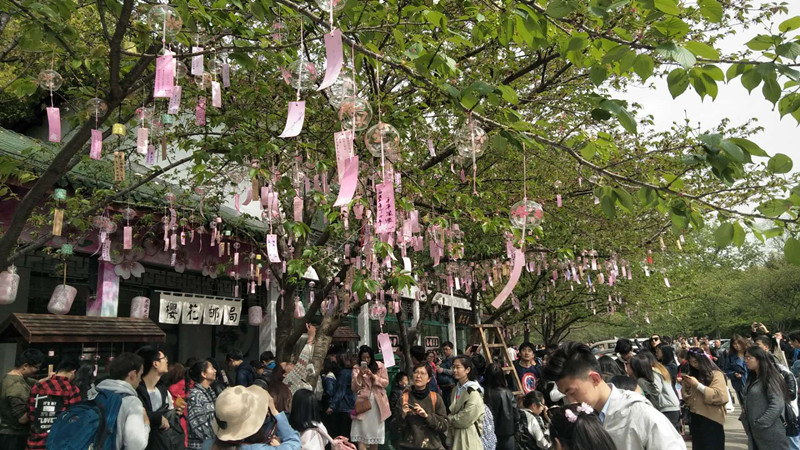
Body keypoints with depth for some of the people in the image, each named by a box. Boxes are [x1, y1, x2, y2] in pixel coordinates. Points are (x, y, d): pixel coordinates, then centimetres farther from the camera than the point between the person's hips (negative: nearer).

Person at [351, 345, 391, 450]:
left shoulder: (380, 366, 2)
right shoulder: (356, 368, 2)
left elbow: (386, 383, -2)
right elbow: (354, 388, -1)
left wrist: (373, 375, -14)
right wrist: (359, 376, -17)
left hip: (377, 403, 1)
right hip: (363, 402, -1)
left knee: (375, 431, 10)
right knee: (361, 433, -10)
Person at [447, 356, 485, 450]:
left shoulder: (474, 392, -16)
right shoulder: (457, 389, 10)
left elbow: (465, 420, -19)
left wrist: (448, 418, -2)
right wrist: (449, 439, 6)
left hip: (469, 438, -7)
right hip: (456, 436, 7)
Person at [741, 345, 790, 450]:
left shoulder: (769, 378, -14)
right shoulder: (752, 378, 11)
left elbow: (777, 405, -21)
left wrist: (761, 423, -20)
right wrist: (744, 417, 6)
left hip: (770, 432, -8)